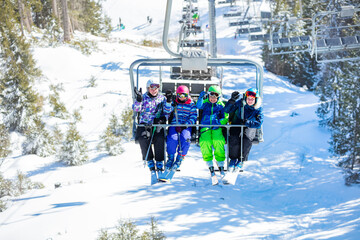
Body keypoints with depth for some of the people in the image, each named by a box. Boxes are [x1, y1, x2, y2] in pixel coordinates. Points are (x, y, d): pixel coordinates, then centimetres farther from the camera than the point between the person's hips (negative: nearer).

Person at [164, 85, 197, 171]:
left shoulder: (191, 104, 9)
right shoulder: (175, 103, 14)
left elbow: (193, 117, 1)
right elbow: (167, 110, -2)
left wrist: (185, 125, -14)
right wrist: (169, 101, -16)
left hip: (186, 126, -1)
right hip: (174, 125, 1)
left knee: (185, 139, -32)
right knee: (172, 139, -30)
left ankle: (179, 159, -17)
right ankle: (170, 158, -11)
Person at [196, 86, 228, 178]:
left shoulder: (220, 105, 15)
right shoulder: (205, 103, 16)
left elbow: (226, 117, 12)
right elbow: (198, 106, -3)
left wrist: (219, 122, -7)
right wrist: (201, 98, -18)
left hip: (217, 128, 0)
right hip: (205, 128, 0)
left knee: (218, 141, -25)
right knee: (205, 142, -24)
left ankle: (221, 166, -16)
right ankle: (210, 166, -15)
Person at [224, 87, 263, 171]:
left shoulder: (258, 109, -4)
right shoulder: (240, 103, -2)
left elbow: (259, 123, -13)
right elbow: (227, 110, -4)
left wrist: (247, 122, -27)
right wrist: (232, 100, -20)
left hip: (250, 128, 0)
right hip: (236, 126, 0)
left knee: (246, 138, -30)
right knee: (234, 138, -29)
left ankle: (241, 161, -12)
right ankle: (233, 159, -11)